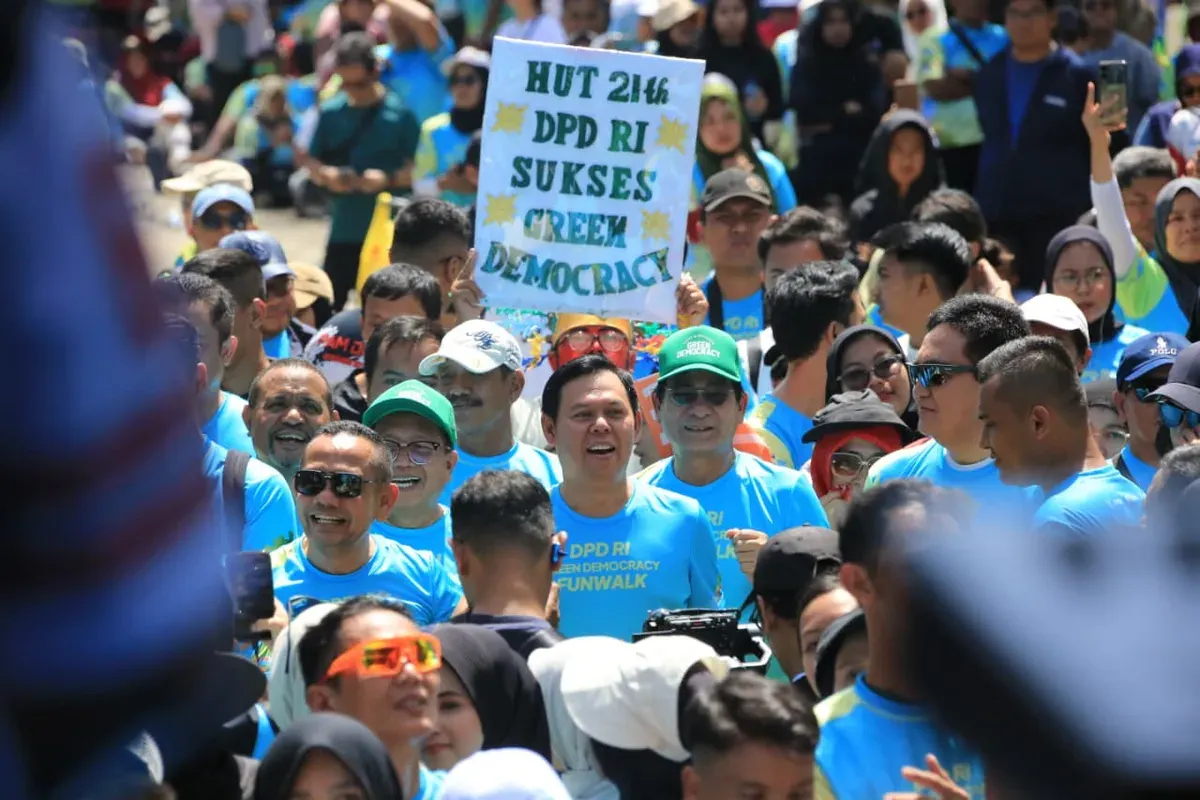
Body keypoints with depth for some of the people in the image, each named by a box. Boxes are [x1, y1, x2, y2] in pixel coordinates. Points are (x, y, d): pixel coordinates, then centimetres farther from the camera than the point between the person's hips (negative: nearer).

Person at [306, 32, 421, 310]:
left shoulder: (399, 113, -6)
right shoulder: (331, 112, 4)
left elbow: (417, 169, -7)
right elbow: (312, 162, 10)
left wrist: (388, 179, -23)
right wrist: (326, 175, -11)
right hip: (343, 228, 3)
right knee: (328, 306, 6)